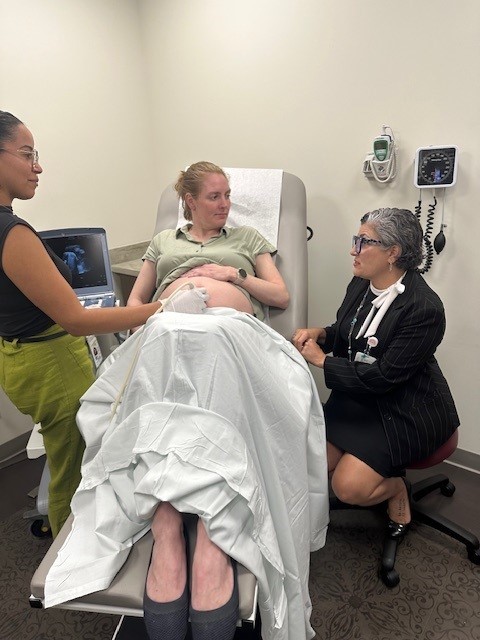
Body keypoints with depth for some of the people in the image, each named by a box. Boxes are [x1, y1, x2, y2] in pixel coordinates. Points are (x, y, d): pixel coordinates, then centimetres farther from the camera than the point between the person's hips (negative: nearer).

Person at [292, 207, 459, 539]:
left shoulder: (424, 309, -23)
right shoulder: (360, 284, -2)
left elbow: (383, 377, -24)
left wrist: (321, 360, -18)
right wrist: (319, 334, -6)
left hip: (405, 411, -7)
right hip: (359, 397, 7)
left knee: (349, 486, -16)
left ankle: (397, 486, 17)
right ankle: (386, 474, 18)